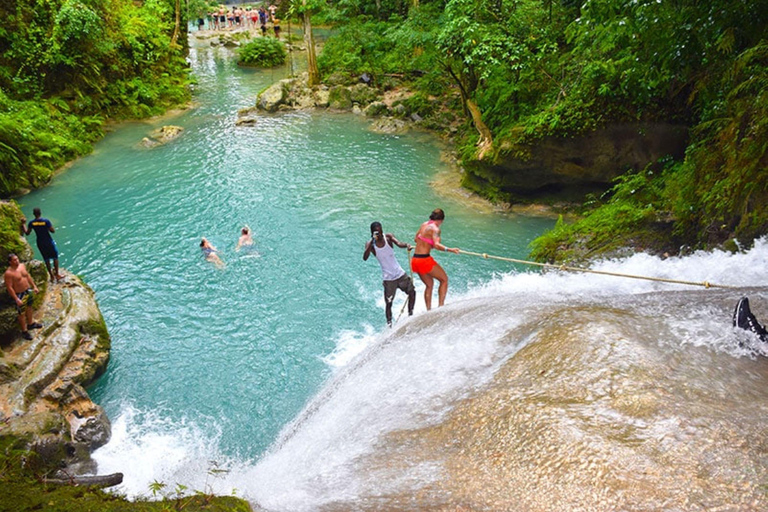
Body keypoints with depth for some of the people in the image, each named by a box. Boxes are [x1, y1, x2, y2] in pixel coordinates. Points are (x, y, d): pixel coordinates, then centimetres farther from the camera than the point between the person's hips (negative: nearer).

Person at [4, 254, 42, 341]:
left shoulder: (22, 265, -3)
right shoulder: (8, 273, -24)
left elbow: (28, 276, 12)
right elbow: (9, 287, -22)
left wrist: (34, 286, 11)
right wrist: (16, 299, -23)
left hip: (29, 290, 7)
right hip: (20, 295, -7)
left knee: (29, 308, 25)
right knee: (22, 313, 4)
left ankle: (30, 324, 47)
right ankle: (24, 332, 18)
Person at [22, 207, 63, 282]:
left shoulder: (31, 223, -9)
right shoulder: (46, 221, -17)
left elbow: (27, 233, 0)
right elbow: (53, 231, -15)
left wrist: (23, 224, 10)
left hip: (40, 243, 3)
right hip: (49, 242, -3)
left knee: (46, 259, 17)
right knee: (55, 257, 14)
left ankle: (52, 276, 24)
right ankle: (57, 274, 16)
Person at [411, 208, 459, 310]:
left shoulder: (424, 224, 11)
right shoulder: (435, 229, -11)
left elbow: (416, 239, 22)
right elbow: (436, 245, -26)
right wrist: (450, 249, -36)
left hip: (415, 259, 8)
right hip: (425, 259, -8)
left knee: (429, 284, 23)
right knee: (444, 279, 8)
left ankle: (428, 310, 23)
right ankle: (441, 306, 0)